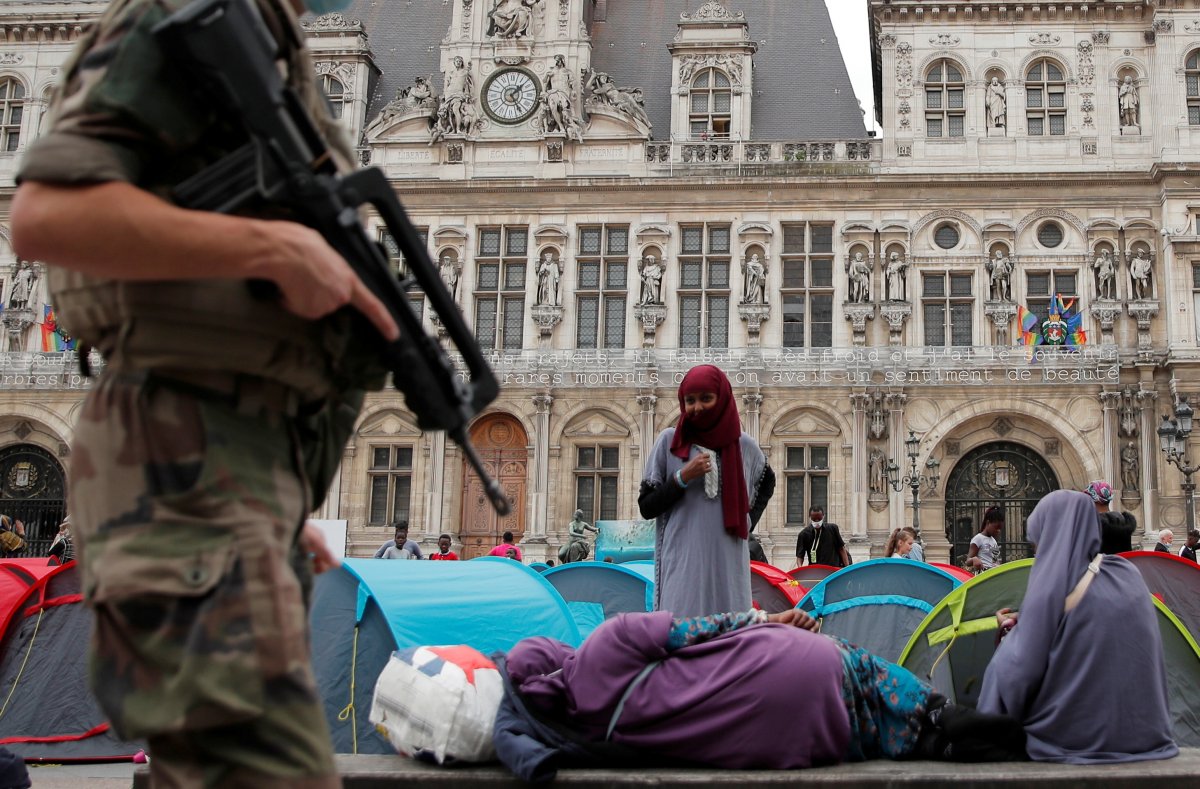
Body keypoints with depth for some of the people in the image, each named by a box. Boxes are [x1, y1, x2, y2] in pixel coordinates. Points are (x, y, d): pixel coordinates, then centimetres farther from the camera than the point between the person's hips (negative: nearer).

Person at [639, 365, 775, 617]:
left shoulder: (744, 445, 8)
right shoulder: (669, 441, 2)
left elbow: (767, 481, 29)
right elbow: (646, 507, 2)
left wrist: (751, 518, 13)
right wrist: (682, 478, -11)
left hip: (729, 564, 2)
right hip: (682, 563, -2)